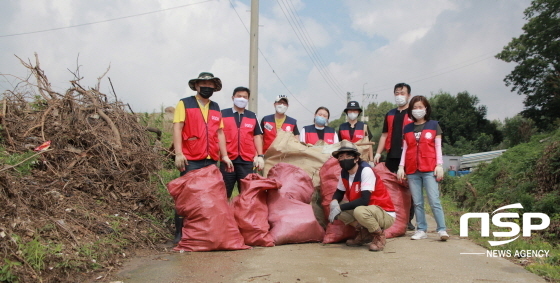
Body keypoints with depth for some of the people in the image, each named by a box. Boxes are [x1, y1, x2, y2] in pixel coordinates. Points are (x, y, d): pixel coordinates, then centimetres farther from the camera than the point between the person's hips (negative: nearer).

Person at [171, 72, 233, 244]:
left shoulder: (216, 108, 18)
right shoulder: (184, 104, 4)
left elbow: (220, 132, 17)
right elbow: (177, 128, -4)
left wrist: (224, 155, 10)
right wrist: (178, 153, -13)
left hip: (211, 160, 5)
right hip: (190, 160, -4)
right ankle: (179, 233, 6)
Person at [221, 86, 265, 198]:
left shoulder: (252, 116, 12)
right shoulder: (223, 114, 5)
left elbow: (257, 136, 12)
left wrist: (260, 156, 2)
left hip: (247, 161, 2)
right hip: (227, 160, -2)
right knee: (224, 193, 5)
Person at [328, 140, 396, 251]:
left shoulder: (366, 170, -23)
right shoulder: (344, 173, -1)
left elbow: (364, 200, -29)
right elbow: (339, 193, 11)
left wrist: (340, 207, -26)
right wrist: (334, 202, -13)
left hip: (386, 214, -7)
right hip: (367, 210, 7)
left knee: (359, 211, -36)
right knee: (338, 211, -9)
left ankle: (379, 235, -7)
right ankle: (365, 233, 9)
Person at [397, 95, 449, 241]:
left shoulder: (433, 125, 7)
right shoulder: (407, 128, 13)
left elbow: (438, 146, 5)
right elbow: (405, 149, 12)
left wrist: (439, 165, -3)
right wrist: (401, 166, 5)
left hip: (429, 170, -3)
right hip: (412, 171, 3)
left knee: (434, 201, -7)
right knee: (417, 203, 5)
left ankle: (442, 230, -2)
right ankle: (421, 230, 11)